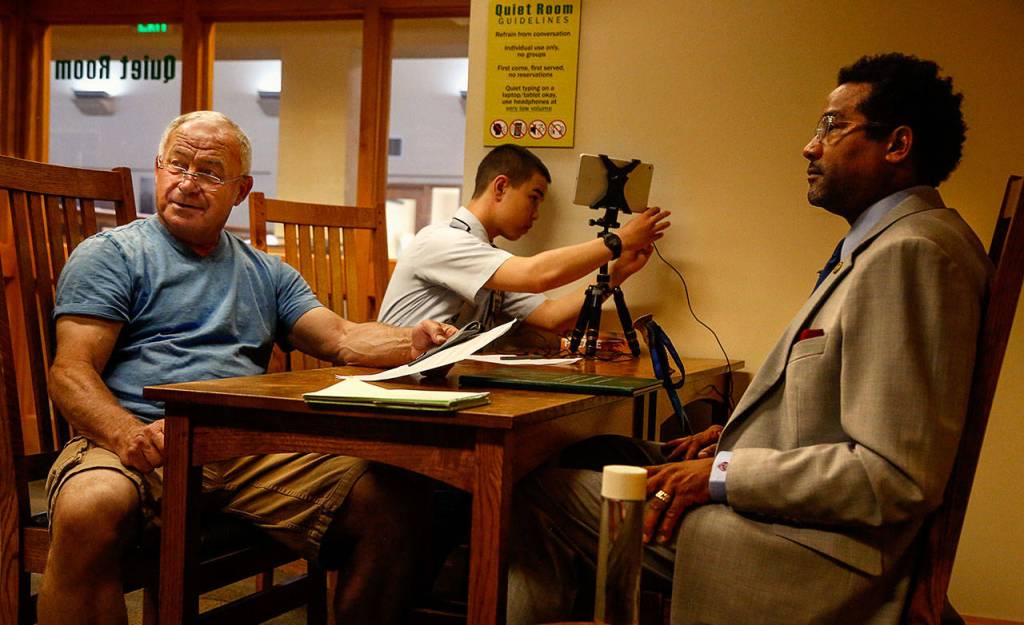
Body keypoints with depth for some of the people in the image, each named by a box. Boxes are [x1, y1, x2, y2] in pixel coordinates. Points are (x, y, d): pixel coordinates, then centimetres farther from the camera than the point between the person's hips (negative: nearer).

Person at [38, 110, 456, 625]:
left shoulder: (267, 273, 25)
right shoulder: (110, 254, 10)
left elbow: (340, 339, 15)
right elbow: (71, 372, 0)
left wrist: (412, 341, -8)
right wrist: (128, 434, -22)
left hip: (253, 449, 4)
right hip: (143, 443, -4)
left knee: (392, 500, -19)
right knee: (90, 509, -40)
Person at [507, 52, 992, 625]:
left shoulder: (912, 252, -21)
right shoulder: (885, 241, 13)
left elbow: (897, 477, -26)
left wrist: (722, 474, -19)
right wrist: (734, 436, 6)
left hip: (816, 554, -10)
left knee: (545, 490, -6)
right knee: (591, 453, 16)